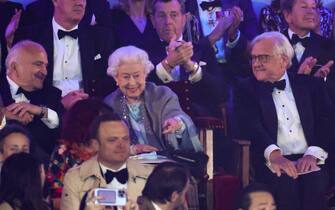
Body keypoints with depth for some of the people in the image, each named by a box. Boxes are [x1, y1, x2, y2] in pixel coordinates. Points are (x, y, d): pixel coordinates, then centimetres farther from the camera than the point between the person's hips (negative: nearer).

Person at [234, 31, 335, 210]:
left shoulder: (310, 85, 17)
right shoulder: (246, 90, 12)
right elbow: (250, 126, -5)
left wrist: (312, 154, -13)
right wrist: (274, 155, -25)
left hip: (310, 161, 1)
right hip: (272, 162, -1)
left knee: (315, 182, -31)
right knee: (284, 184, -33)